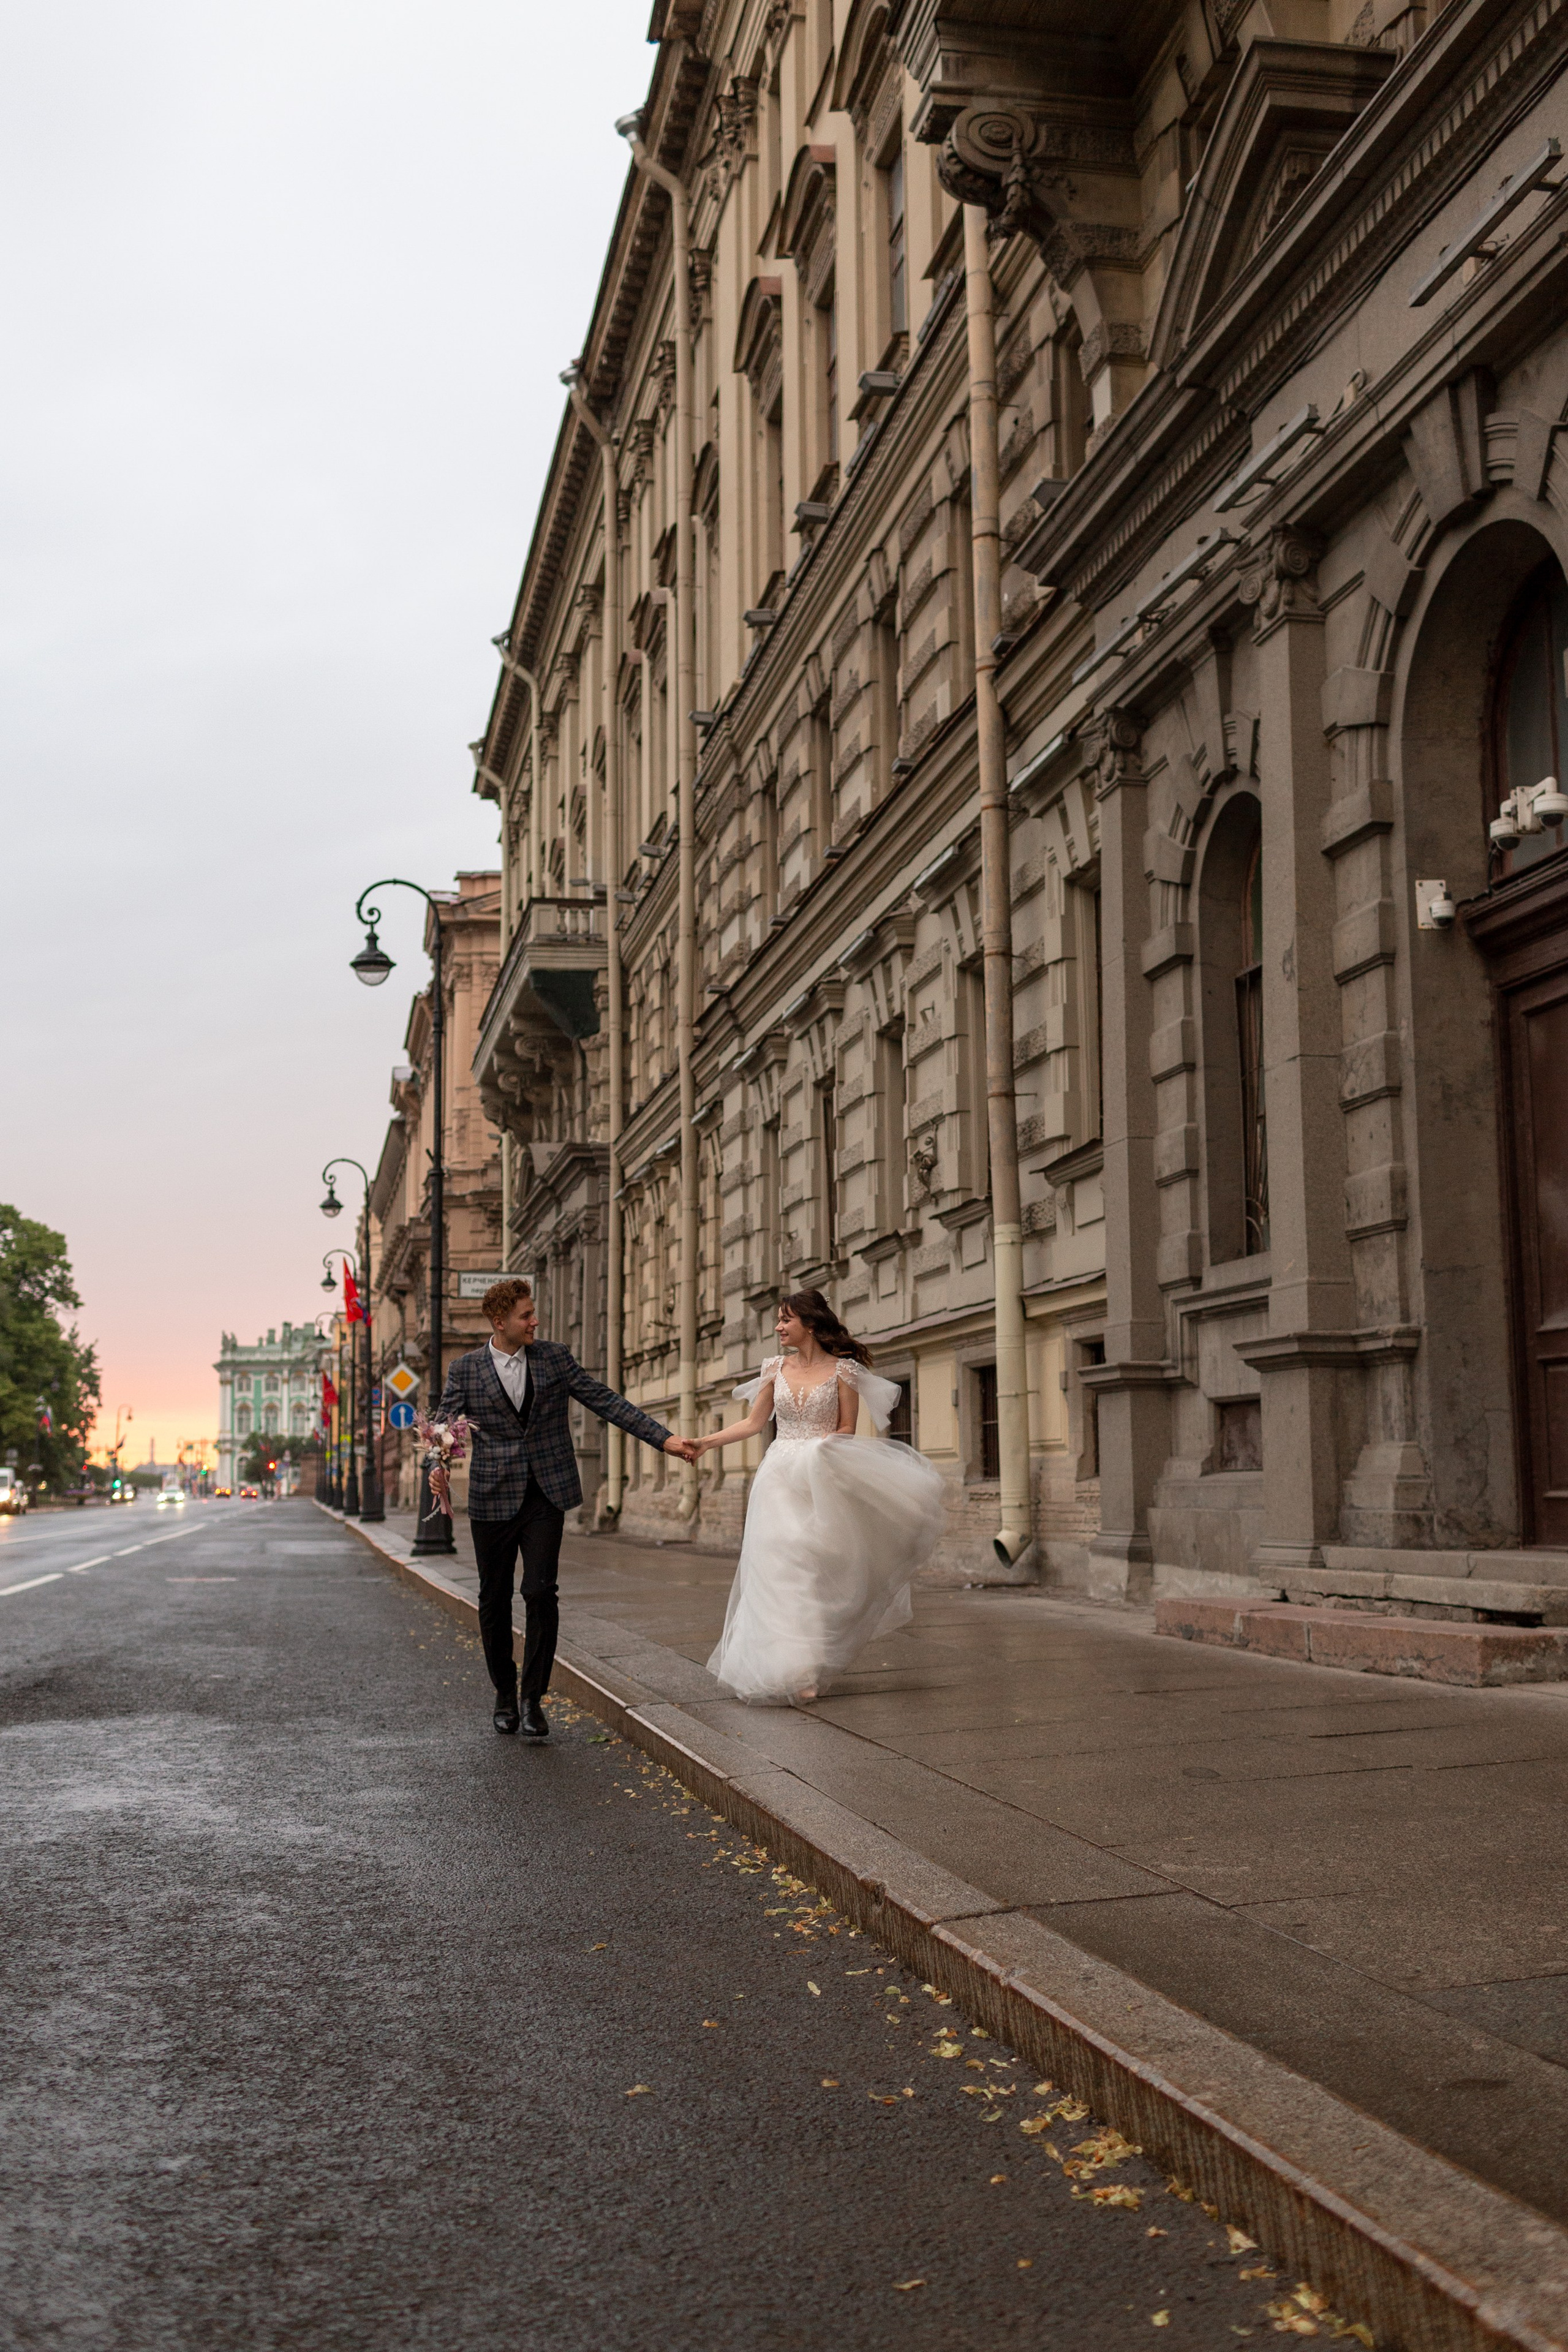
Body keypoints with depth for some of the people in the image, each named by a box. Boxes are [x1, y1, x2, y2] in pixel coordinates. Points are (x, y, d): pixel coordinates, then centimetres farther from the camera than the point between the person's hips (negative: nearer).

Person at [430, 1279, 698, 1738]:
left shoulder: (554, 1358, 4)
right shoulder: (465, 1370, 0)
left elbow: (606, 1402, 4)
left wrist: (664, 1439, -2)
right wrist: (437, 1468, -25)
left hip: (546, 1497, 0)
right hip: (493, 1498, 0)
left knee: (541, 1593, -9)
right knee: (495, 1600, 7)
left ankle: (532, 1697, 2)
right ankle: (504, 1694, 26)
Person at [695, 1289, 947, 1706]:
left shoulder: (842, 1370, -1)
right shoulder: (776, 1369, 10)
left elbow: (847, 1430, 0)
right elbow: (753, 1423, 12)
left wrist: (821, 1447, -17)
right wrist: (706, 1442, 5)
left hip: (822, 1480, -3)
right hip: (780, 1478, 3)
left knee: (814, 1568, -4)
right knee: (780, 1569, -6)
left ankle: (811, 1665, 6)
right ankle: (790, 1670, 0)